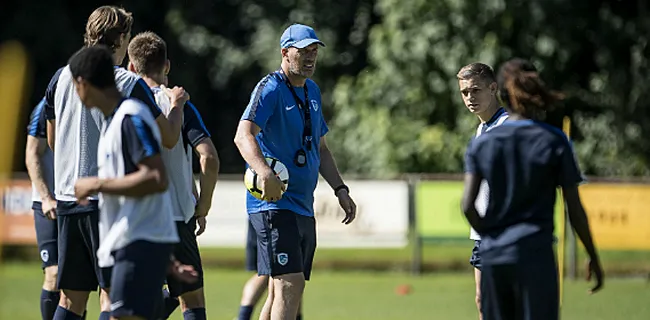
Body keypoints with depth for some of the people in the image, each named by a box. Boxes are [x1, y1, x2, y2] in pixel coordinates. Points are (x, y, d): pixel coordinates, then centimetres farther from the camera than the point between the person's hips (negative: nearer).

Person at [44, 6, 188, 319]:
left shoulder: (62, 78, 6)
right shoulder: (129, 85, -8)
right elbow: (168, 138, 0)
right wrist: (177, 105, 18)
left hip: (67, 197, 5)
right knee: (112, 294, -1)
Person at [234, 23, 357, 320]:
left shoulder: (312, 91, 17)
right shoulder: (271, 89, -11)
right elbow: (244, 135, -27)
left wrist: (340, 189, 18)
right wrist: (265, 172, -44)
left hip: (304, 207, 9)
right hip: (274, 203, -9)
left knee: (282, 291, 10)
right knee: (289, 284, -19)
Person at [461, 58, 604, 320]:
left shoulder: (481, 143, 5)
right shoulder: (554, 142, -2)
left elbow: (468, 206, -4)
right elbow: (574, 209, -1)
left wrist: (489, 236, 13)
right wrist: (593, 257, 9)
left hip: (492, 257, 3)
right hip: (535, 254, -3)